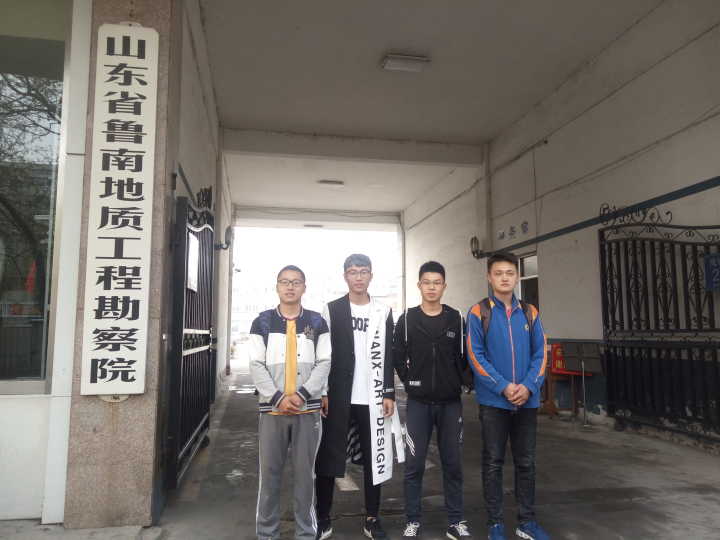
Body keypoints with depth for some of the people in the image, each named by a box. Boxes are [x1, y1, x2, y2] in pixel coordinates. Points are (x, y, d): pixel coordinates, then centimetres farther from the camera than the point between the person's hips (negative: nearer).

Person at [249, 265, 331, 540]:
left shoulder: (316, 322, 6)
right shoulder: (262, 322, 5)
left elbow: (324, 363, 0)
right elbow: (256, 365, -1)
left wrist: (301, 394, -13)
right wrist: (277, 398, -13)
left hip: (308, 408, 0)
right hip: (272, 407, 0)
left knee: (305, 473, 8)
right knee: (269, 473, 7)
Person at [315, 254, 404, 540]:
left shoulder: (383, 312, 7)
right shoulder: (331, 309, 3)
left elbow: (388, 357, 6)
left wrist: (389, 393, -1)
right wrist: (322, 392, -7)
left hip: (372, 398, 2)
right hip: (337, 397, -1)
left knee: (374, 457, 8)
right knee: (327, 456, 4)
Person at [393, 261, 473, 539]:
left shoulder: (456, 319, 3)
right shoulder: (407, 320, -1)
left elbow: (465, 358, 6)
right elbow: (397, 357, 2)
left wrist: (467, 383, -6)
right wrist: (410, 382, -3)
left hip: (451, 403, 1)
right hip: (418, 403, -1)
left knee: (453, 463, 9)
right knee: (414, 464, 4)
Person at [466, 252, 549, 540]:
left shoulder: (529, 312, 7)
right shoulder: (479, 312, -3)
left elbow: (540, 354, 3)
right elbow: (476, 356, -9)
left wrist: (528, 386, -12)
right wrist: (503, 387, -17)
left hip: (527, 400, 3)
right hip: (493, 400, -3)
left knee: (526, 462, 13)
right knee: (493, 462, 6)